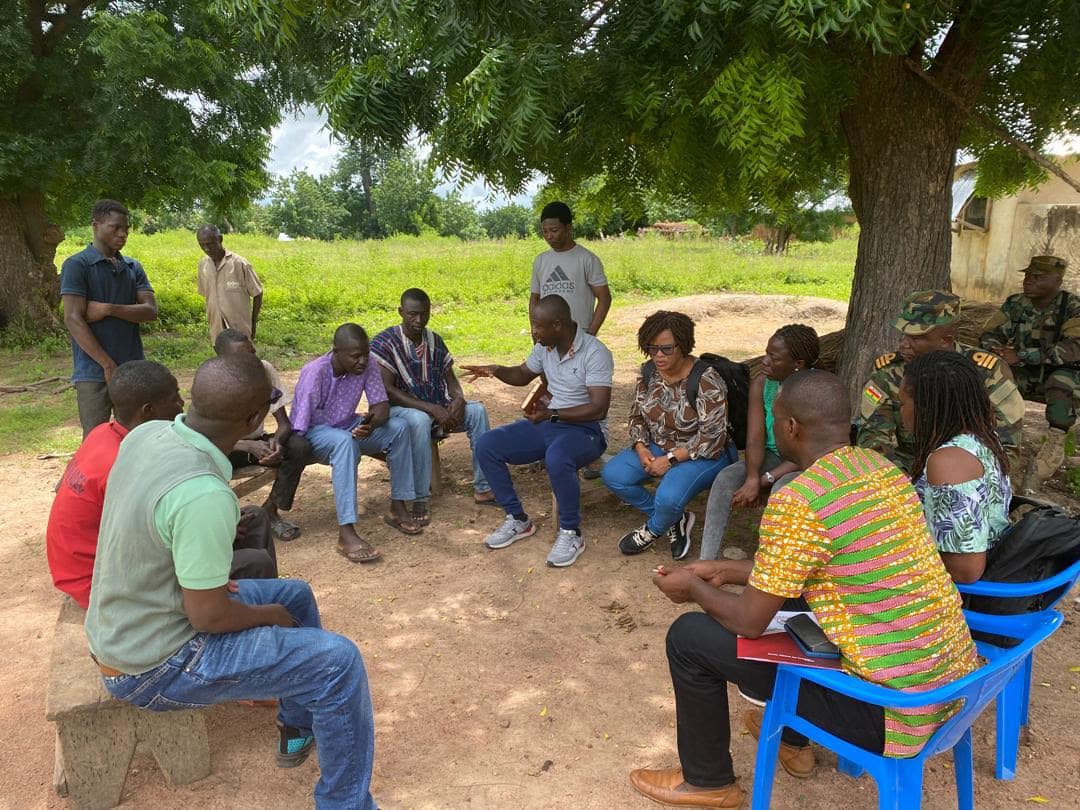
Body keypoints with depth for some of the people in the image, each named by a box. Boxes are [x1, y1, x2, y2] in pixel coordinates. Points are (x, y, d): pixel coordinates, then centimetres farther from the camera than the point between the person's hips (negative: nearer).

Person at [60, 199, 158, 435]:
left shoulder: (133, 267, 13)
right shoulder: (77, 265, -3)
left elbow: (151, 310, 2)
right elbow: (73, 319, -11)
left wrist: (109, 309, -14)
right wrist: (108, 365, -15)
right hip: (94, 373, -5)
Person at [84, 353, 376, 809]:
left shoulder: (146, 434, -7)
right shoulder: (203, 495, -35)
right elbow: (209, 617, -25)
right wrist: (271, 614, -6)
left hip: (124, 627, 9)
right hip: (153, 666, -9)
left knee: (296, 595, 20)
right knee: (338, 661, -11)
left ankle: (300, 729, 37)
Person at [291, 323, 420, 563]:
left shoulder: (368, 364, -11)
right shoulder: (315, 373, -26)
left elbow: (382, 407, -11)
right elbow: (298, 427, -27)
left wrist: (372, 422, -32)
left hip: (348, 426, 6)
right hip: (315, 431, -6)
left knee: (398, 428, -16)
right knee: (344, 441, -39)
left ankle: (398, 508, -5)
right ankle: (346, 534, -45)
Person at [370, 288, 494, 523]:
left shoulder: (434, 341, 6)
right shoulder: (384, 343, -13)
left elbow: (450, 378, 10)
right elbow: (387, 391, -20)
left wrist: (458, 399, -15)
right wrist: (431, 409, -27)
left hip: (438, 408, 6)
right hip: (400, 409, -6)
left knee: (477, 410, -16)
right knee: (420, 420, -39)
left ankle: (483, 488, -11)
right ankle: (419, 500, -31)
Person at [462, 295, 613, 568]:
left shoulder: (595, 353, -19)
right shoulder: (544, 347, 3)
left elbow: (599, 409, -24)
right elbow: (523, 375, 21)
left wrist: (552, 414, -31)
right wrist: (497, 370, -1)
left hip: (586, 429, -7)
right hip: (548, 422, 7)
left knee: (556, 458, -41)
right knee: (486, 446, -9)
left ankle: (571, 533, -18)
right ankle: (518, 519, 4)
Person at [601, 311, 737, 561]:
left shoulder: (706, 381, -23)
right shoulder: (649, 373, -3)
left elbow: (712, 438, -24)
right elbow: (637, 415, 8)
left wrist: (670, 459, -24)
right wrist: (641, 448, -10)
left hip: (703, 454, -7)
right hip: (659, 447, 7)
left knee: (668, 497, -33)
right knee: (612, 475, -12)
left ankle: (653, 529, 6)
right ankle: (674, 520, 2)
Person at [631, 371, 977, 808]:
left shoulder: (797, 500, -23)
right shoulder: (884, 468, 4)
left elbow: (750, 622, -14)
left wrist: (694, 587, 5)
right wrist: (724, 570, 18)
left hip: (892, 709, -8)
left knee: (690, 636, 1)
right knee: (786, 593, 28)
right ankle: (792, 739, 44)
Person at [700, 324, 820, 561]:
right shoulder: (761, 383, -6)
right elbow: (755, 439, -11)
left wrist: (764, 480, -27)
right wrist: (752, 478, -29)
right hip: (772, 456, 4)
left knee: (782, 489, -36)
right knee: (725, 478, -23)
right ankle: (706, 561, -27)